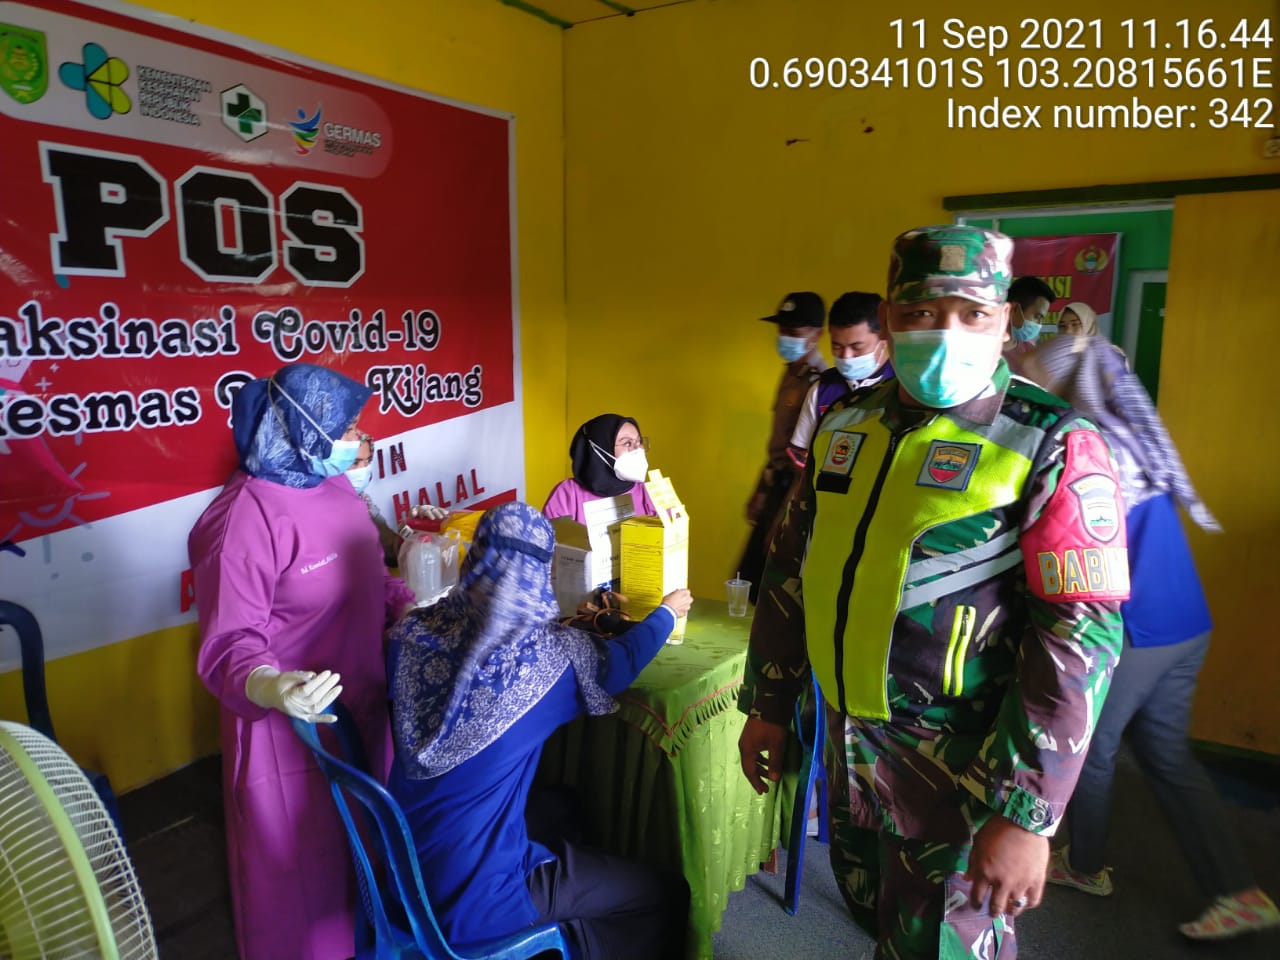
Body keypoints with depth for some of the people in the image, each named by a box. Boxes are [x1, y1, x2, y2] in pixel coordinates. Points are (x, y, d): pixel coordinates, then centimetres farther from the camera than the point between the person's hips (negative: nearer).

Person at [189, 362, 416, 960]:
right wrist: (270, 686, -44)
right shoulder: (244, 520, -25)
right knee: (301, 858, 13)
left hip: (360, 707, 8)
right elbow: (230, 643, -25)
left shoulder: (333, 486, 0)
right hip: (291, 725, -8)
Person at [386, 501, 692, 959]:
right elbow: (619, 660, 1)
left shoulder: (414, 632, -9)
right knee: (664, 894, 9)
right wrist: (668, 612, 21)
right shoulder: (549, 654, -20)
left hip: (403, 869, 6)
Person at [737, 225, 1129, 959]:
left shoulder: (1052, 446, -15)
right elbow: (791, 566, 8)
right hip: (849, 737, 6)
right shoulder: (845, 424, 2)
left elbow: (1079, 637, -18)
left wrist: (1028, 811, -20)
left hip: (963, 762, -5)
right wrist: (768, 704, 10)